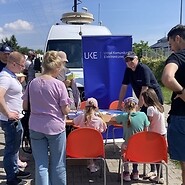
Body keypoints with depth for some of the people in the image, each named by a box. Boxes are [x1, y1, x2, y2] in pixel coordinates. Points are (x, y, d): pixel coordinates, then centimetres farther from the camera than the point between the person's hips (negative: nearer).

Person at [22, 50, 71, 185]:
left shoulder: (33, 83, 0)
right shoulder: (59, 84, -13)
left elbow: (25, 106, 9)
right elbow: (66, 110, -10)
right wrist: (67, 104, 10)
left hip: (36, 128, 4)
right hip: (55, 127, -4)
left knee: (41, 164, 9)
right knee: (58, 164, 12)